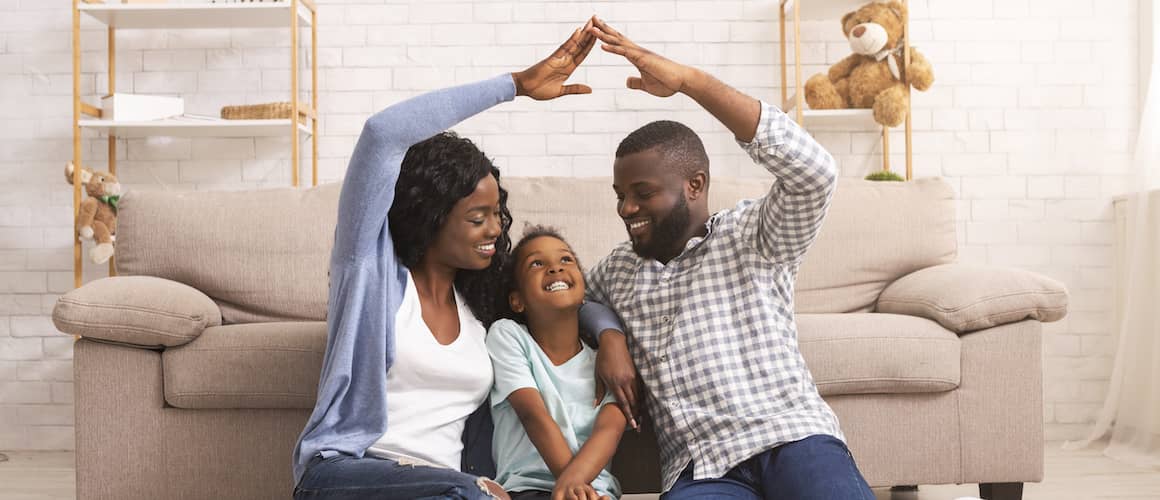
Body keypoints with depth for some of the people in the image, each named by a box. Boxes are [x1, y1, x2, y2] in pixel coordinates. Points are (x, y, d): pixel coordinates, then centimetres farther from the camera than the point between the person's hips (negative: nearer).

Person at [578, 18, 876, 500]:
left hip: (794, 439, -3)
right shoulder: (619, 267, 22)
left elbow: (813, 171, -10)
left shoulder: (755, 235, 8)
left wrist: (690, 80, -15)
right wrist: (608, 334, 12)